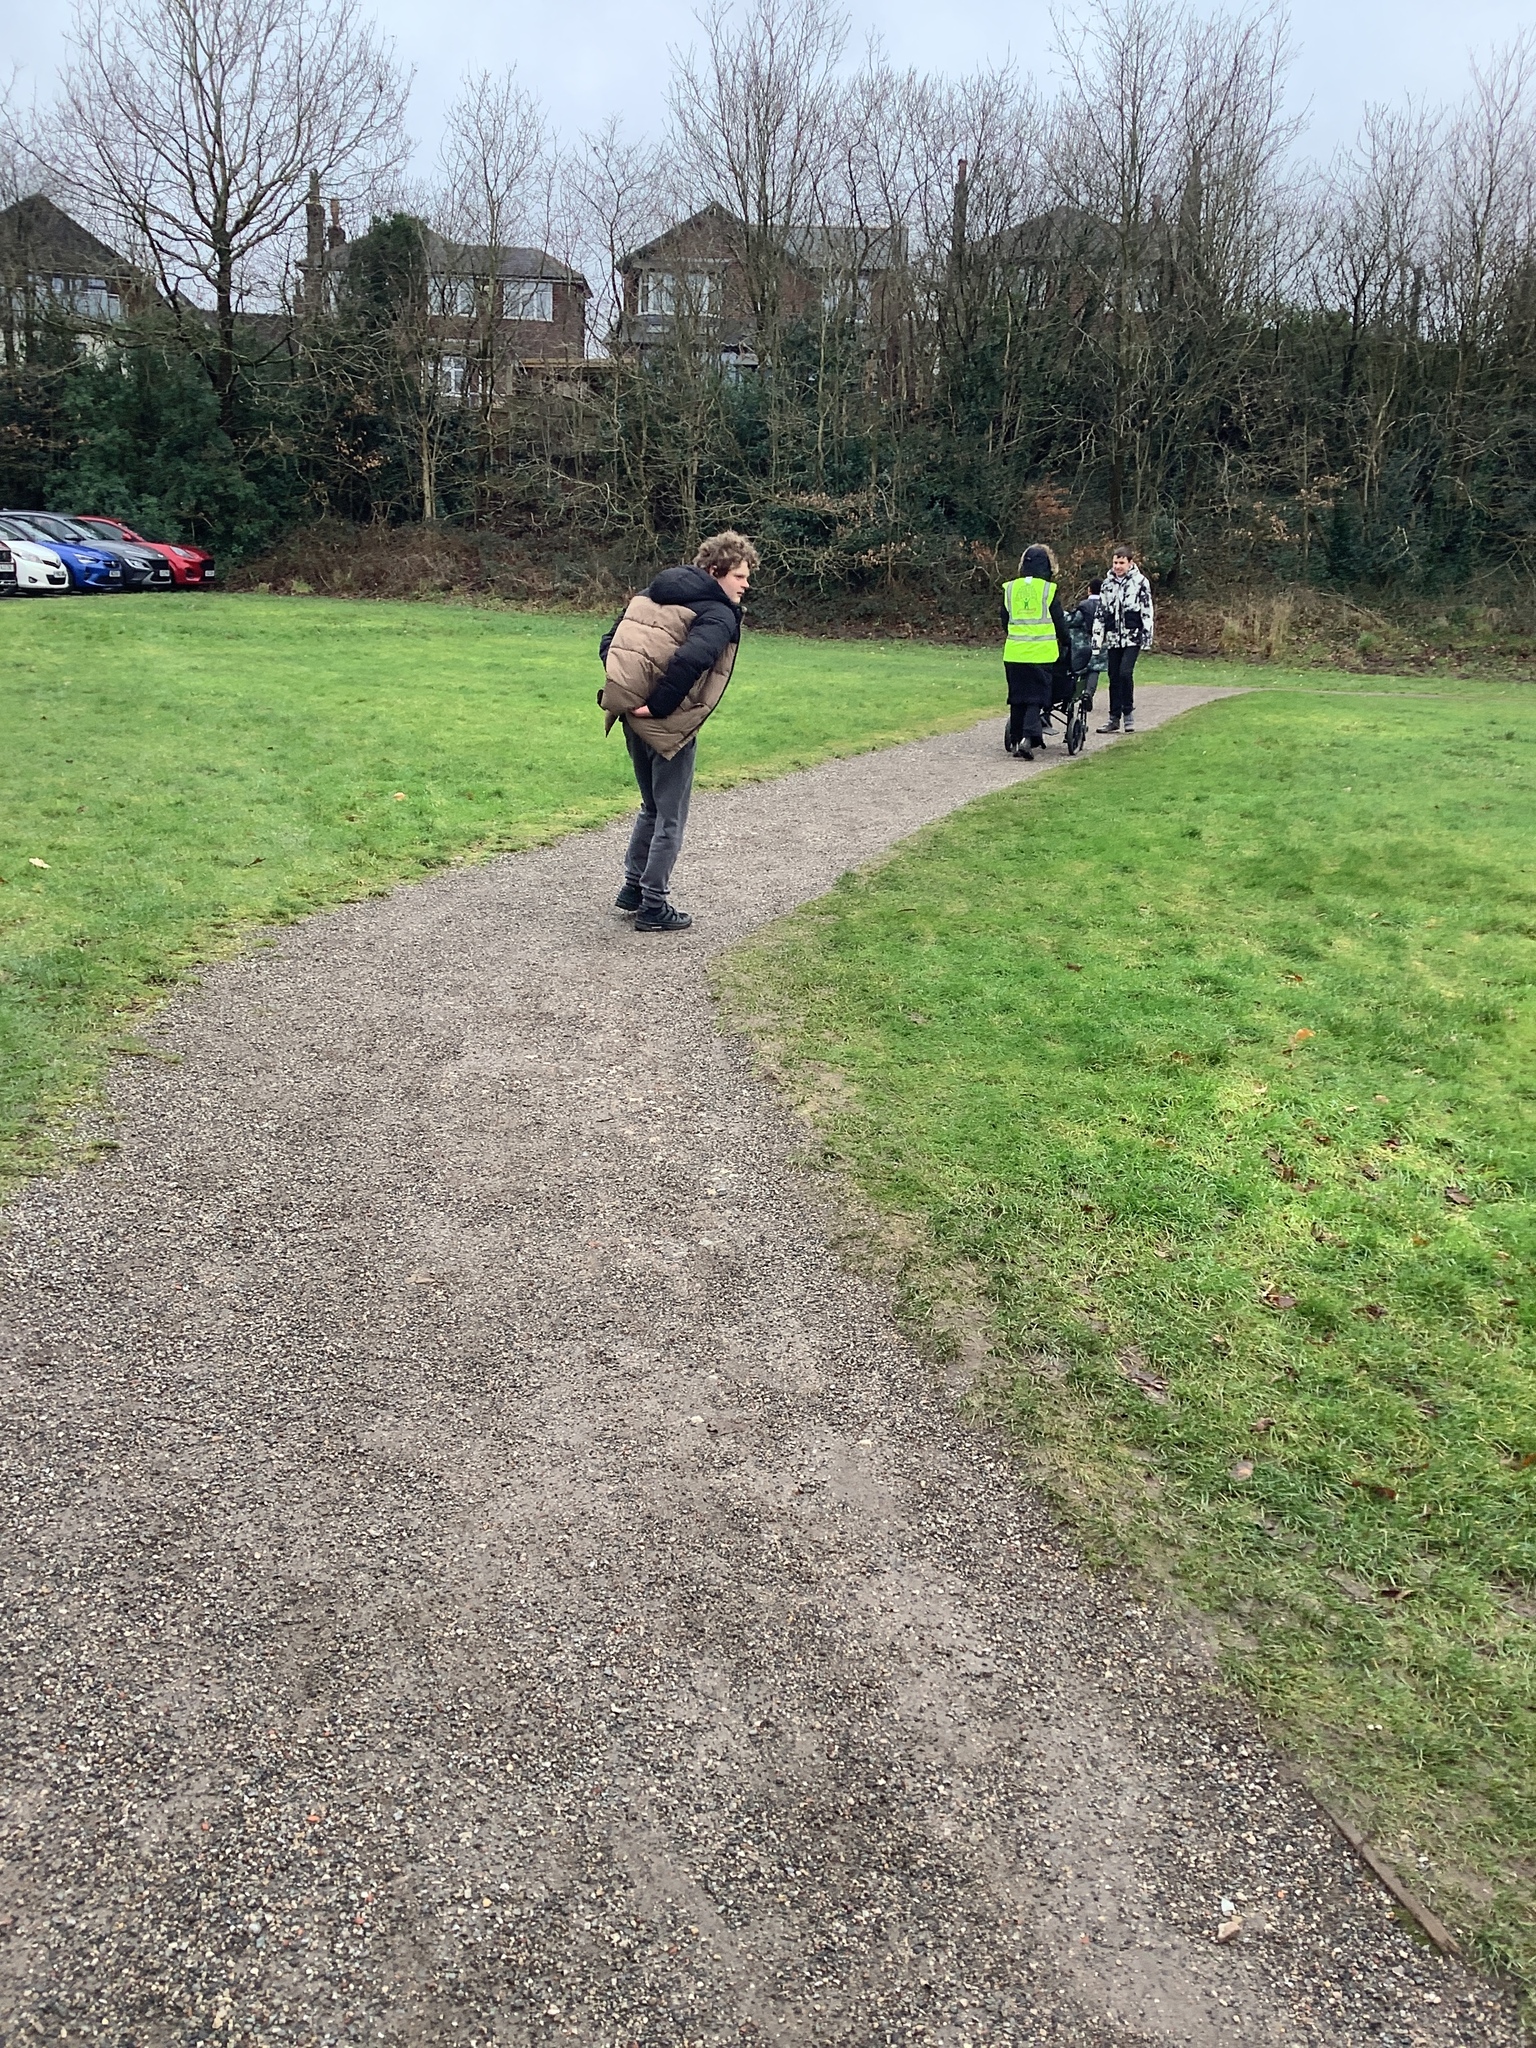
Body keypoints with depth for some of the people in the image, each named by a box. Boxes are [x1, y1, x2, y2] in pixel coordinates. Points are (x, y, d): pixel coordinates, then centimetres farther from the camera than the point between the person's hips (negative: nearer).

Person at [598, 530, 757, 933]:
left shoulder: (652, 594, 13)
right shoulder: (718, 615, -11)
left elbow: (609, 643, 12)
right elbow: (690, 658, -30)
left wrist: (625, 688, 7)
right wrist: (659, 704, -21)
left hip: (632, 717, 8)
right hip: (668, 726, -8)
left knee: (652, 808, 25)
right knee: (670, 819, 6)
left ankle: (633, 888, 31)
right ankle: (654, 907, 11)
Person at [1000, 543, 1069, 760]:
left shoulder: (1010, 588, 4)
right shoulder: (1048, 589, -5)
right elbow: (1059, 622, 0)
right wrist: (1064, 644, 17)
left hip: (1014, 652, 3)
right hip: (1042, 653, -3)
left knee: (1017, 698, 12)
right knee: (1037, 697, 0)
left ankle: (1015, 739, 16)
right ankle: (1028, 737, -17)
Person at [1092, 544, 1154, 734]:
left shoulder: (1140, 582, 0)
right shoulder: (1107, 584, 12)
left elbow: (1147, 613, -2)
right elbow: (1100, 613, 15)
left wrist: (1147, 639, -7)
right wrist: (1096, 640, 10)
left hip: (1133, 636, -4)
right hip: (1113, 638, 4)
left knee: (1125, 673, -17)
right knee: (1114, 678, 5)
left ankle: (1128, 713, -3)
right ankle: (1114, 718, 12)